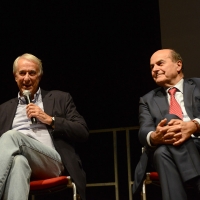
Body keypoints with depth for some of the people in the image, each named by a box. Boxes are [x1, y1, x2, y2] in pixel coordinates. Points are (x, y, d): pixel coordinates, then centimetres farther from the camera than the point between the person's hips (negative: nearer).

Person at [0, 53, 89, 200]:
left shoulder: (60, 99, 20)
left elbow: (83, 133, 11)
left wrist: (49, 119, -1)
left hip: (52, 161, -1)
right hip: (16, 159, 2)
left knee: (12, 136, -33)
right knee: (18, 161, -40)